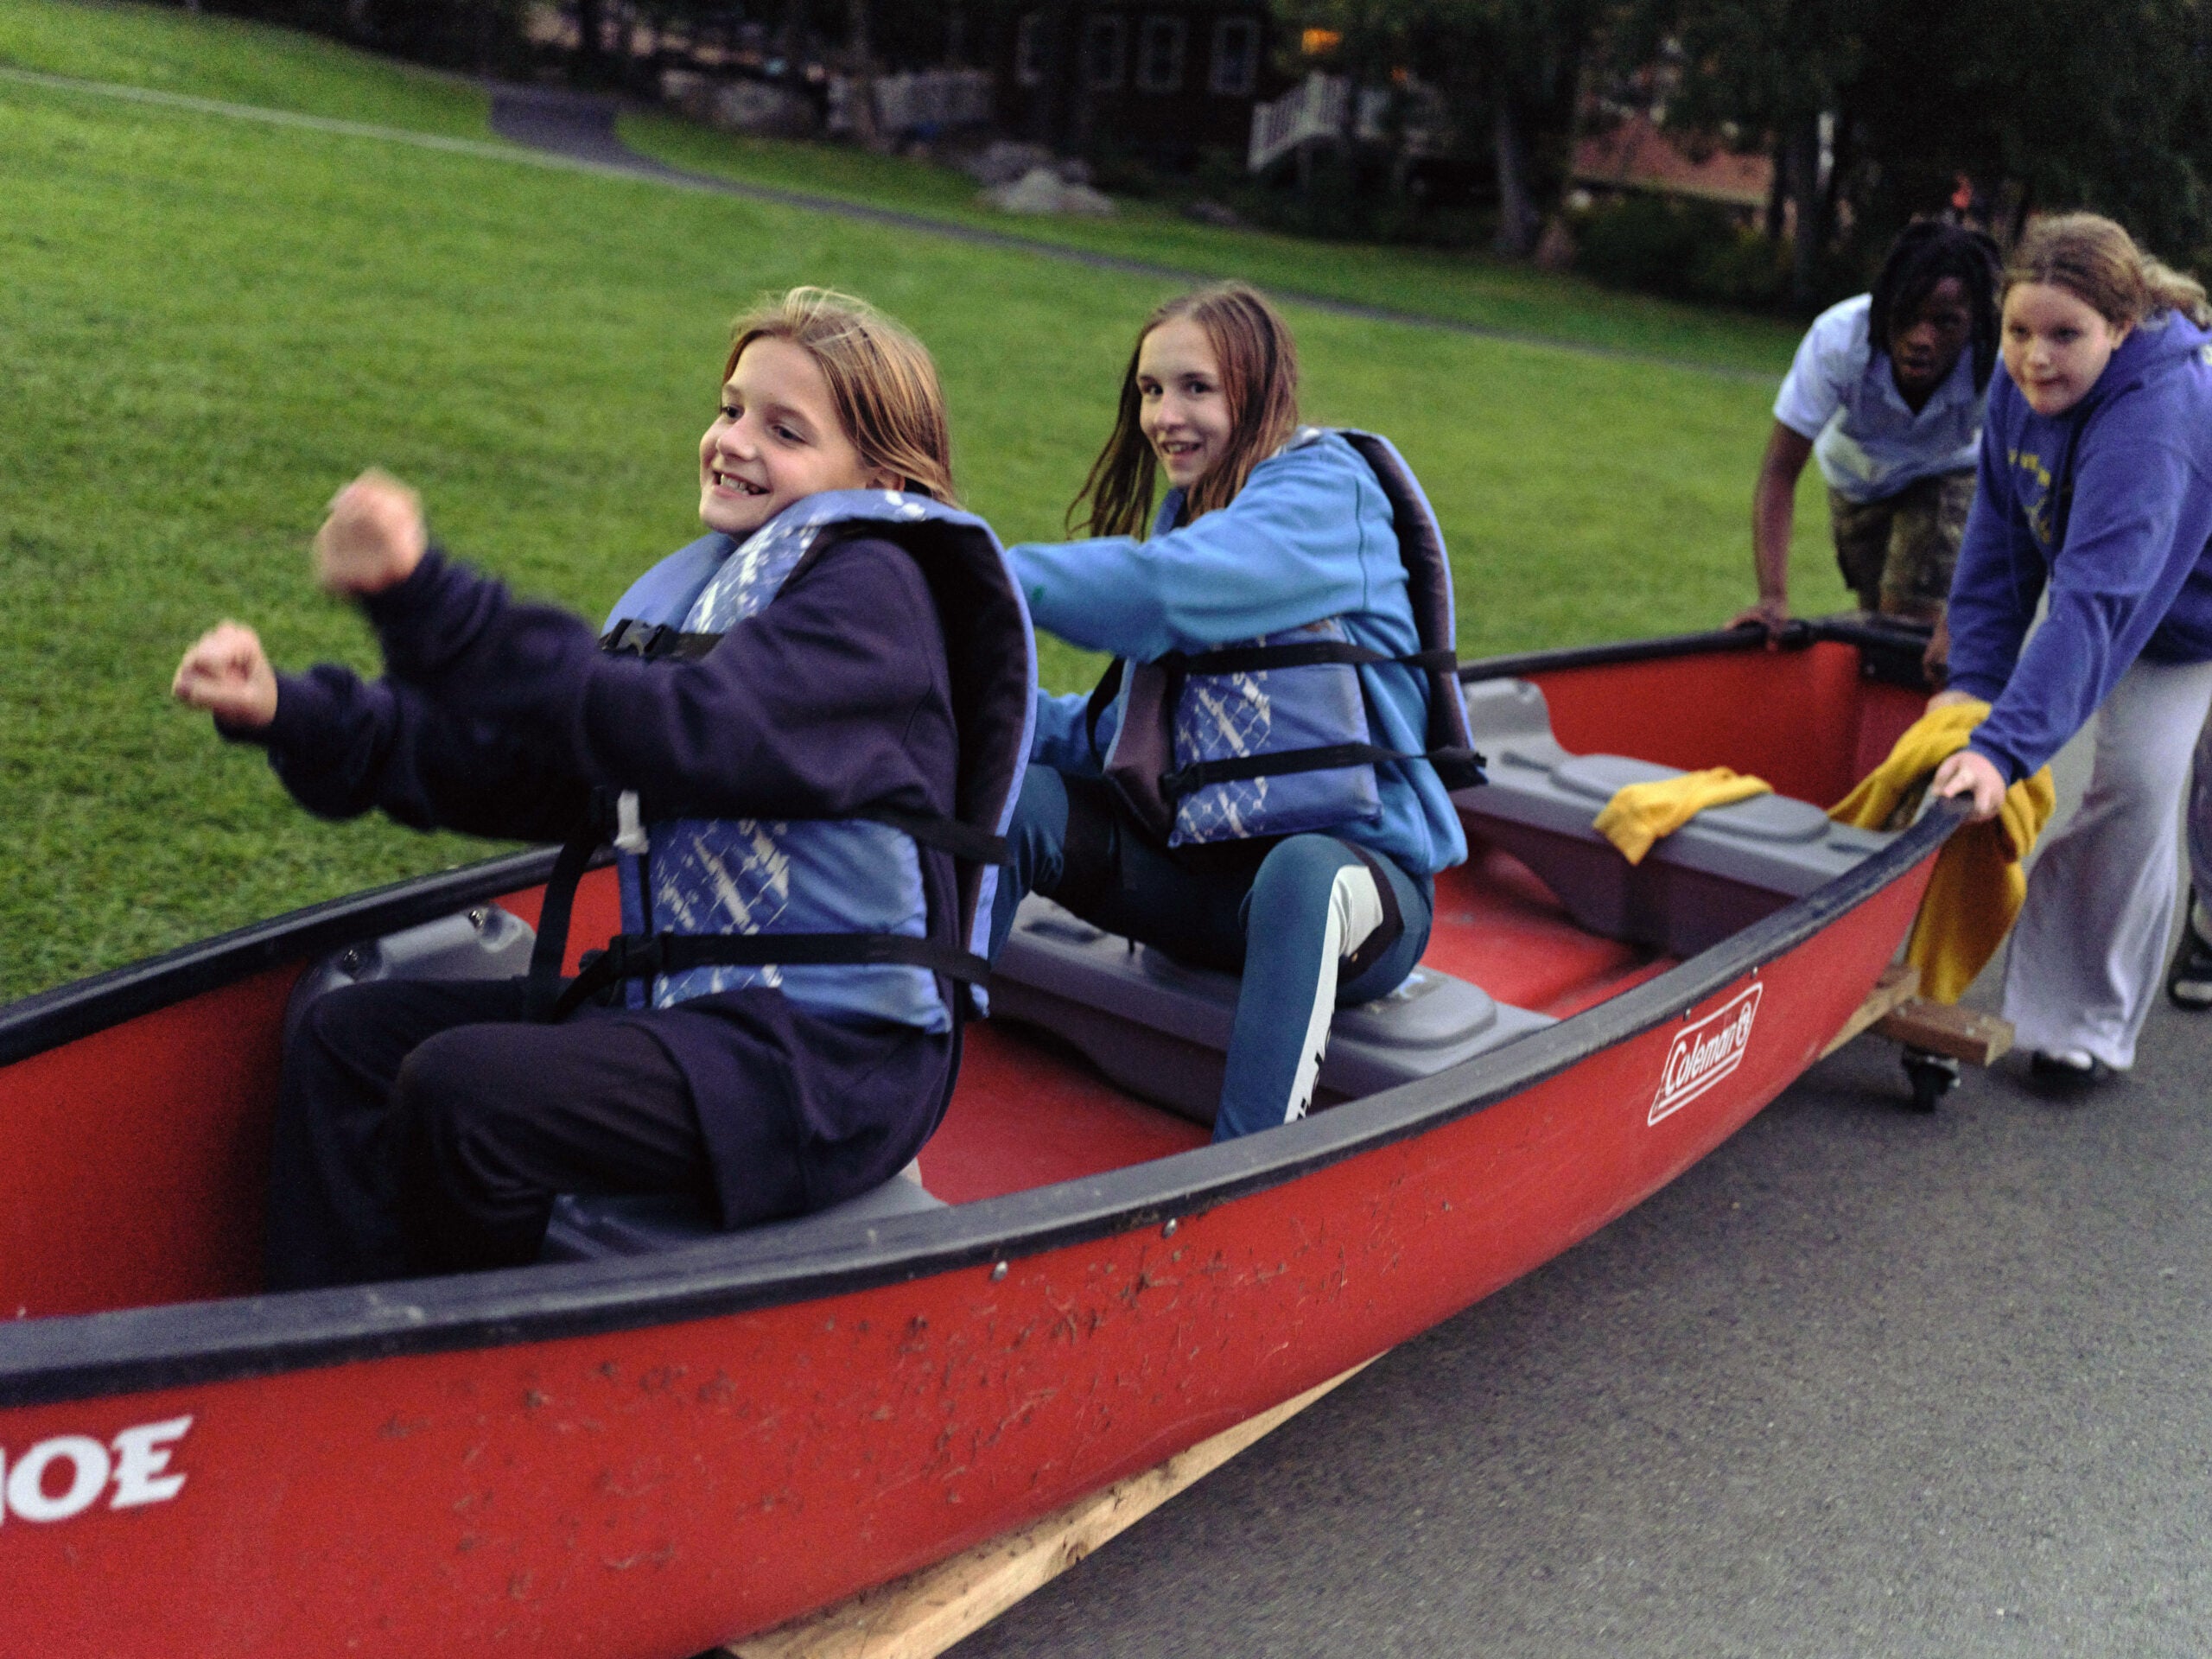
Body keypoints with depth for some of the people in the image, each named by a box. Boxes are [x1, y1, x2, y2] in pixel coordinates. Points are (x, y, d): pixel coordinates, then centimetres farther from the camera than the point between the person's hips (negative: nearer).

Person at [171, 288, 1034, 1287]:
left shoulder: (871, 586, -11)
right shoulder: (702, 590, 15)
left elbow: (678, 731, -28)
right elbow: (513, 766, 10)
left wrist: (427, 598, -31)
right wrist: (289, 715, 0)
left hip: (832, 1057, -9)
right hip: (686, 1010, 9)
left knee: (458, 1090, -25)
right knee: (346, 1038, 7)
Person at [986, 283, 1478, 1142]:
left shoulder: (1328, 490, -9)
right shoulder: (1189, 517, 14)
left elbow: (1169, 586, -29)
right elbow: (1126, 732, 10)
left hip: (1352, 873, -7)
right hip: (1205, 872, 7)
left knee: (1302, 869, -40)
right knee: (1010, 794, -10)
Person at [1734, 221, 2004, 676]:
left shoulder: (1999, 363, -39)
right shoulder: (1839, 339, -39)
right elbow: (1780, 471, -37)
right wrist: (1773, 598, -46)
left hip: (1947, 473, -1)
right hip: (1855, 474, 1)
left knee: (1911, 617, -17)